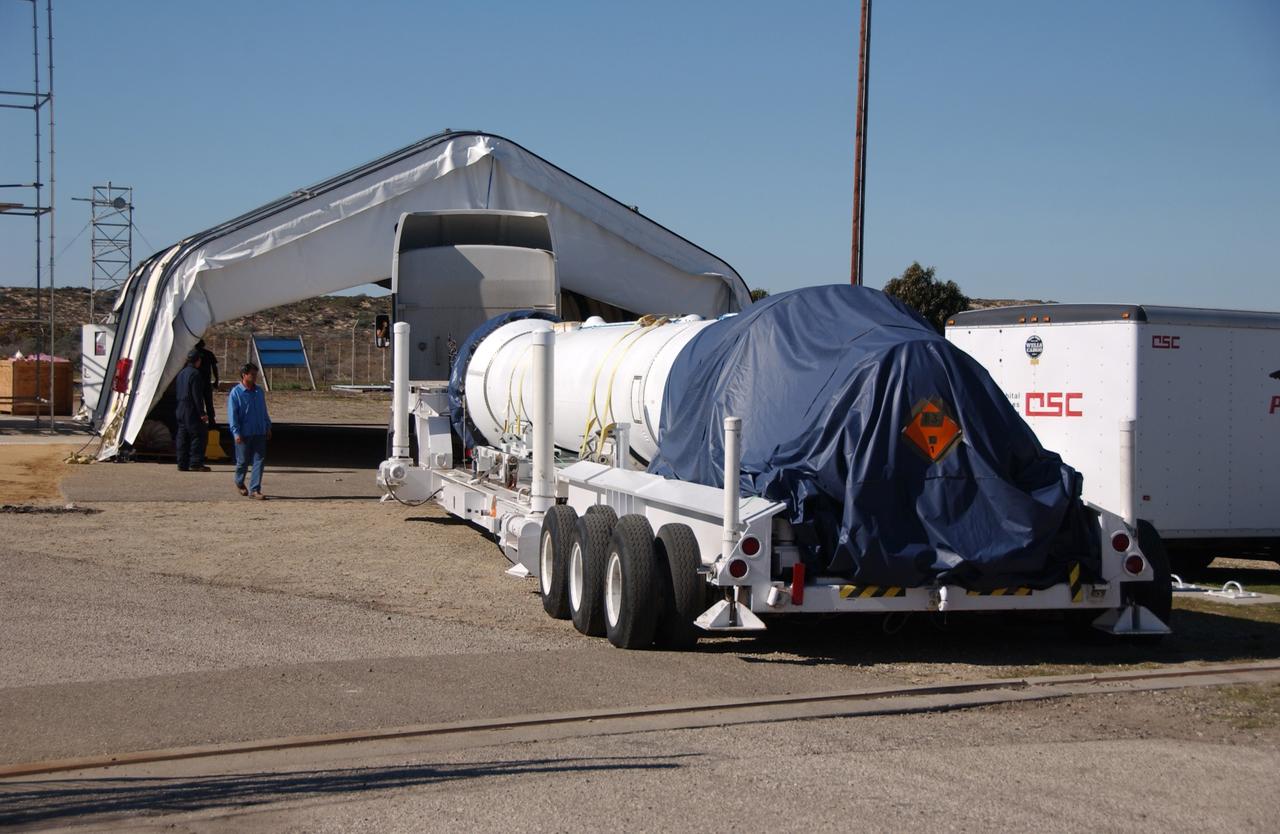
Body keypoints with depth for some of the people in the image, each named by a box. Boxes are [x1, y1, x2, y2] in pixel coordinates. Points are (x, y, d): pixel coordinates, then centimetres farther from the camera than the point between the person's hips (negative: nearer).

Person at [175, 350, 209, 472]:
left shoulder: (181, 373, 15)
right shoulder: (195, 374, -13)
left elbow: (175, 390, 20)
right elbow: (197, 395, -18)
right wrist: (202, 413, -17)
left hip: (181, 410, 9)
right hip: (192, 411, -9)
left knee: (183, 437, 10)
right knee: (199, 436, -6)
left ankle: (182, 464, 10)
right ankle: (195, 464, -11)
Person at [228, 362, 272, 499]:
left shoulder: (259, 391, 9)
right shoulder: (236, 393, -8)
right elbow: (232, 414, -10)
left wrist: (268, 427, 19)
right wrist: (236, 433, -16)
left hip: (260, 432, 5)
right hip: (244, 434, -5)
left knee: (259, 460, -3)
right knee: (243, 461, 6)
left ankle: (254, 489, -1)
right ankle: (239, 483, 33)